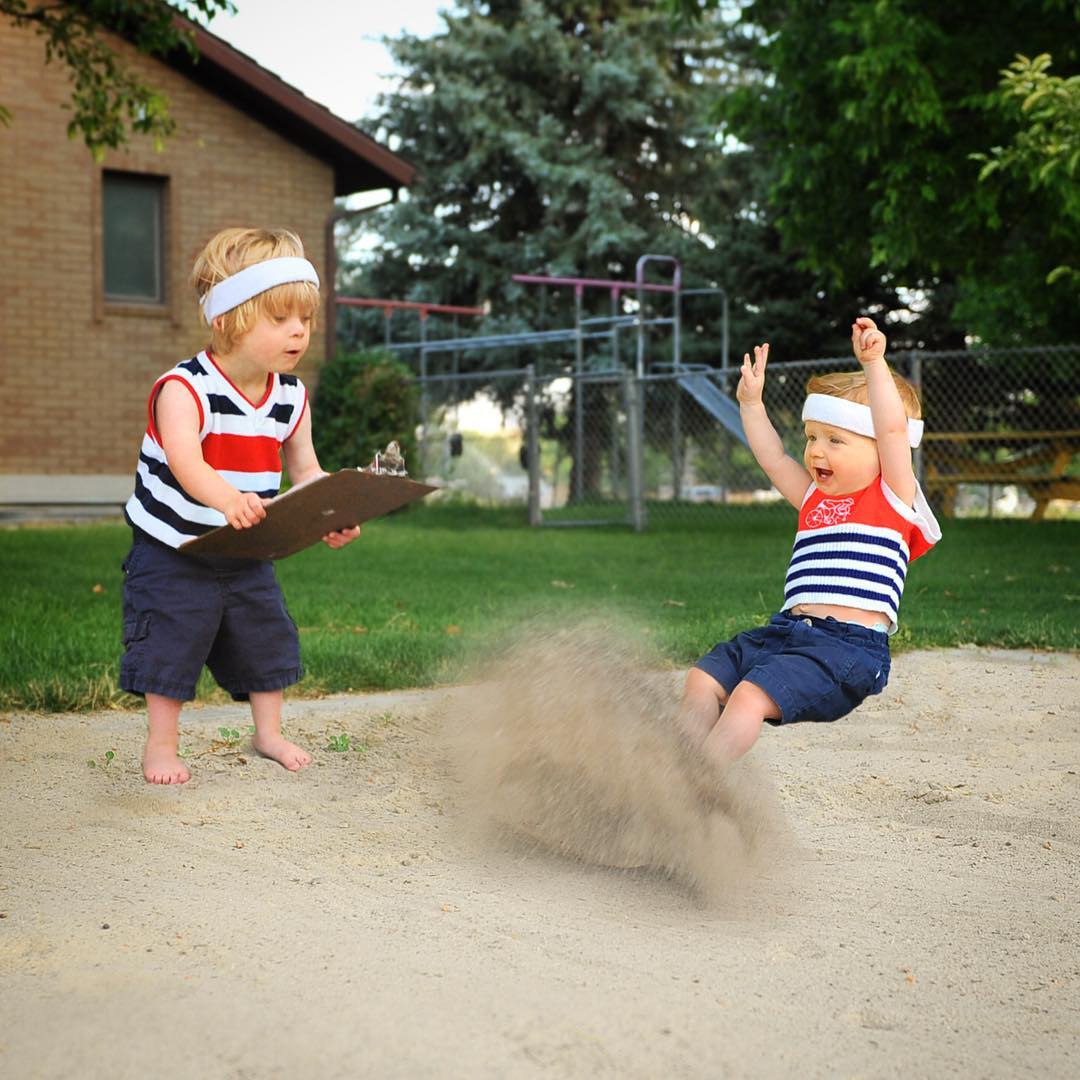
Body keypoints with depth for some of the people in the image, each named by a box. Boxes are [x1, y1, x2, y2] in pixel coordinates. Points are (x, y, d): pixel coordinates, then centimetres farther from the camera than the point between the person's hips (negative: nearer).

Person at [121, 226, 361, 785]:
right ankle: (161, 744, 19)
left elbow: (306, 471, 3)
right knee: (170, 647, 1)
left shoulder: (292, 398, -3)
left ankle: (269, 733, 33)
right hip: (172, 551, -6)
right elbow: (185, 459, -40)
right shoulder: (184, 388, -24)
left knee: (268, 639, 14)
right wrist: (228, 498, -60)